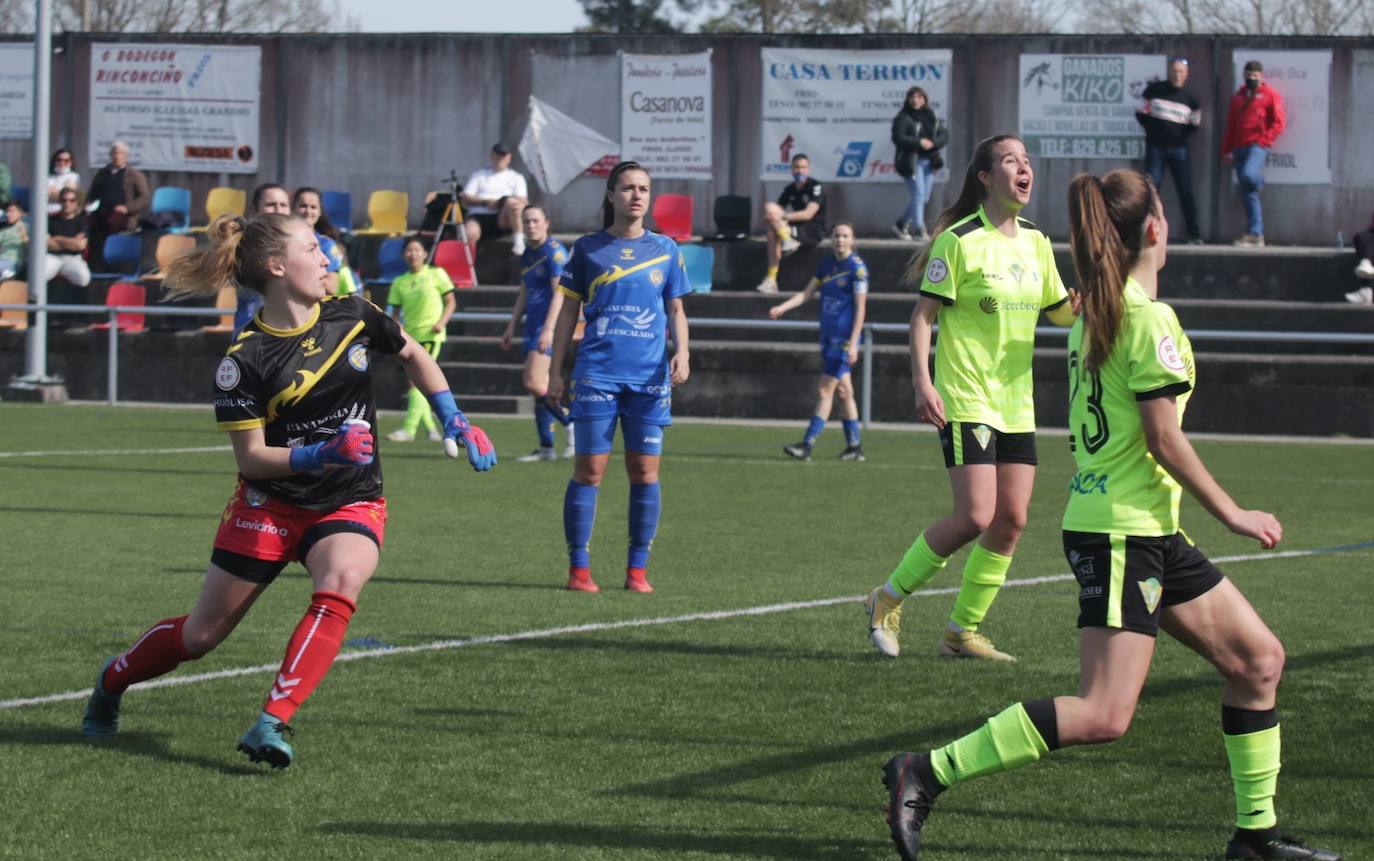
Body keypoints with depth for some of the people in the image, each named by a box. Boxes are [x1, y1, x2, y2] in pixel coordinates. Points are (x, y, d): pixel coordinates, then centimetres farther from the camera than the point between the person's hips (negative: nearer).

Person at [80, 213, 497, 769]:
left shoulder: (351, 316, -4)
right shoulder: (245, 360, -16)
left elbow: (412, 355, 16)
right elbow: (251, 457, -14)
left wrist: (456, 423, 10)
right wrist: (322, 454, -28)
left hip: (350, 503, 2)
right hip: (269, 504, -2)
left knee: (338, 587, -31)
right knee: (201, 635, 6)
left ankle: (272, 723, -33)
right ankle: (112, 682, 36)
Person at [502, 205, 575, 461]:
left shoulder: (554, 252, -10)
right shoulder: (527, 254, 16)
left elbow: (559, 293, -17)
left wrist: (549, 329, -24)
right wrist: (511, 328, 24)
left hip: (549, 326, -9)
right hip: (533, 325, 9)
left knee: (534, 383, -18)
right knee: (539, 387, 7)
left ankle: (572, 424, -6)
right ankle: (546, 447, 10)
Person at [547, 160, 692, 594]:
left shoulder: (665, 250, 10)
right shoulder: (588, 248, 6)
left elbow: (676, 310, 16)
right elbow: (568, 311, 10)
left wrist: (682, 352, -3)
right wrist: (555, 371, 5)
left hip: (650, 376, 2)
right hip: (596, 373, -2)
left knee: (645, 472, 0)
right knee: (590, 469, -4)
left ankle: (637, 569, 8)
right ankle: (579, 568, 2)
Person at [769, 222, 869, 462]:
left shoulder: (857, 267, -12)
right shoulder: (827, 264, 8)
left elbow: (860, 307, -14)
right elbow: (807, 293, 10)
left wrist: (853, 343, -18)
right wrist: (782, 307, -5)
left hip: (844, 337, -7)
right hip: (828, 334, 7)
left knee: (825, 391, -8)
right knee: (843, 391, 11)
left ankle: (807, 445, -8)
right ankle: (854, 446, 18)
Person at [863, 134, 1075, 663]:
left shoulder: (1035, 243, 11)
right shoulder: (959, 240, -9)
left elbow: (1061, 311, 23)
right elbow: (923, 314, -9)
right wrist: (922, 381, -20)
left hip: (1016, 404, 7)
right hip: (966, 401, -7)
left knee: (1011, 520, 1)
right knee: (975, 517, -15)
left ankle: (963, 631, 12)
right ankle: (889, 599, 4)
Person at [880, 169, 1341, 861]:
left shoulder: (1093, 313, 12)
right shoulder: (1149, 319, -15)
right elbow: (1164, 438, -17)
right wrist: (1232, 514, -9)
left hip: (1150, 537, 10)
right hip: (1122, 533, -10)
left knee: (1258, 658, 13)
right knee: (1105, 714, -15)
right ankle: (926, 774, -15)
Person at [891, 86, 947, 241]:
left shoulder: (932, 117, 13)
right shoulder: (902, 118, -4)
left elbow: (944, 135, 9)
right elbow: (897, 137, -14)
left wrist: (933, 143, -13)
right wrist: (918, 142, -21)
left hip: (928, 161, 6)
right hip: (911, 162, -6)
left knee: (924, 197, 9)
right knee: (918, 194, -13)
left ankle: (901, 224, 24)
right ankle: (919, 229, -10)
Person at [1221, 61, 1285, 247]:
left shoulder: (1269, 94, 3)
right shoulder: (1238, 96, 20)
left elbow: (1278, 123, -2)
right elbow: (1231, 125, 20)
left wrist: (1264, 140, -13)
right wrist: (1227, 150, 13)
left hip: (1258, 145, -6)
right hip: (1239, 147, 6)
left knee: (1247, 174, -33)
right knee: (1248, 195, 3)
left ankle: (1260, 181, 4)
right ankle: (1256, 234, 4)